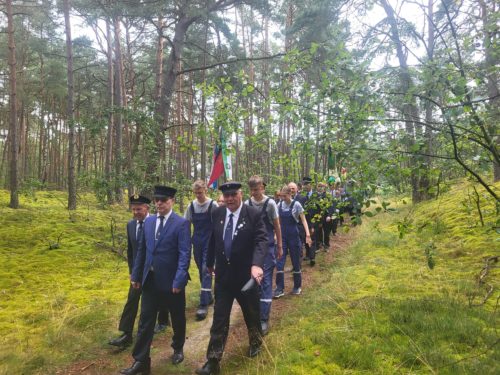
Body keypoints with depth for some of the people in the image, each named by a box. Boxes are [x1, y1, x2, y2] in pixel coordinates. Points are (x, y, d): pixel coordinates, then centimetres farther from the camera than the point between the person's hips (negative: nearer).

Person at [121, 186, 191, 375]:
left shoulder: (181, 223, -12)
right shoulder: (149, 221, 6)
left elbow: (185, 254, -17)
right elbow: (142, 250, 12)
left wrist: (179, 280, -23)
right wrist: (136, 274, 11)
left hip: (172, 280, -4)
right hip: (150, 280, 4)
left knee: (177, 319, 15)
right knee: (145, 321, 7)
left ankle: (178, 349, 39)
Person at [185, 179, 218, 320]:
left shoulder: (213, 205, -10)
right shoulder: (191, 206, 1)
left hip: (210, 243, -5)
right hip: (197, 243, 5)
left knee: (206, 271, -10)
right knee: (201, 271, 14)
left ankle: (204, 305, -9)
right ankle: (208, 297, 31)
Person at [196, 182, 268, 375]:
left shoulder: (253, 214, -14)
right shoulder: (217, 213, -1)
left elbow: (262, 240, -22)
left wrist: (257, 264, -38)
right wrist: (210, 262, 20)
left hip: (246, 275, -2)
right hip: (223, 275, 3)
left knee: (252, 313, 18)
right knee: (219, 318, 6)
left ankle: (255, 342, 46)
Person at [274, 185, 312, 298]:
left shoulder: (296, 204, -8)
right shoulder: (279, 205, 3)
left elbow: (303, 220, -9)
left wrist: (307, 234, -21)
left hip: (293, 236, -3)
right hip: (282, 236, 3)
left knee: (295, 261, 7)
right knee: (279, 262, -3)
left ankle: (297, 286, 23)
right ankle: (280, 288, 4)